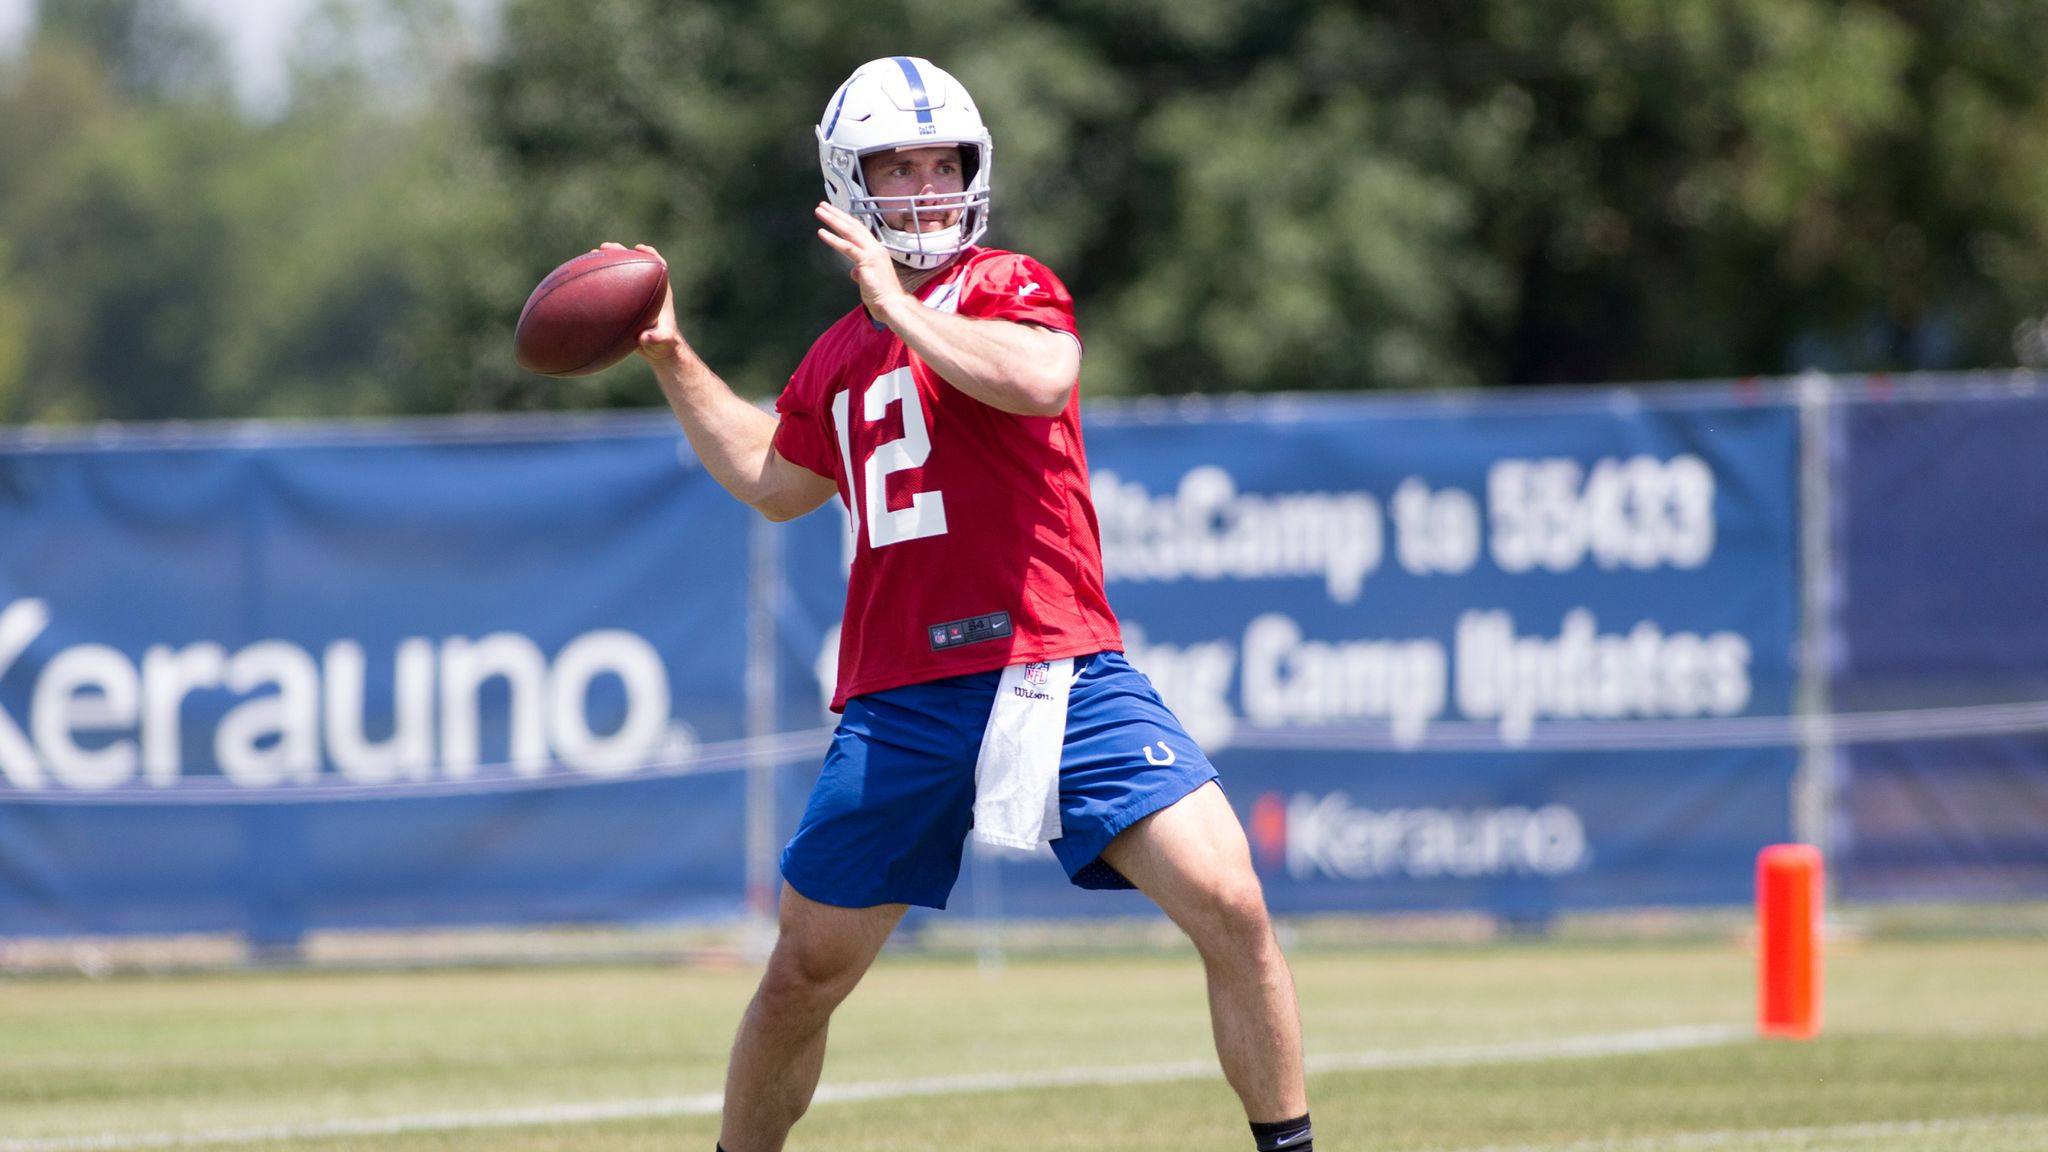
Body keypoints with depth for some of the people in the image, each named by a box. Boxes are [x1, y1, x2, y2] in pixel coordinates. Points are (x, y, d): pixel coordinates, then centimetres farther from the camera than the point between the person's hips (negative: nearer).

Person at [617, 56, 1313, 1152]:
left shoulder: (1006, 286, 1)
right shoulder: (839, 355, 17)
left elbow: (1040, 376, -24)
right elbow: (775, 481, 37)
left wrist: (900, 304, -16)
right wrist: (672, 358, 34)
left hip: (1052, 672, -5)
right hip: (897, 707, 5)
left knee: (1228, 905, -18)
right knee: (802, 978, 9)